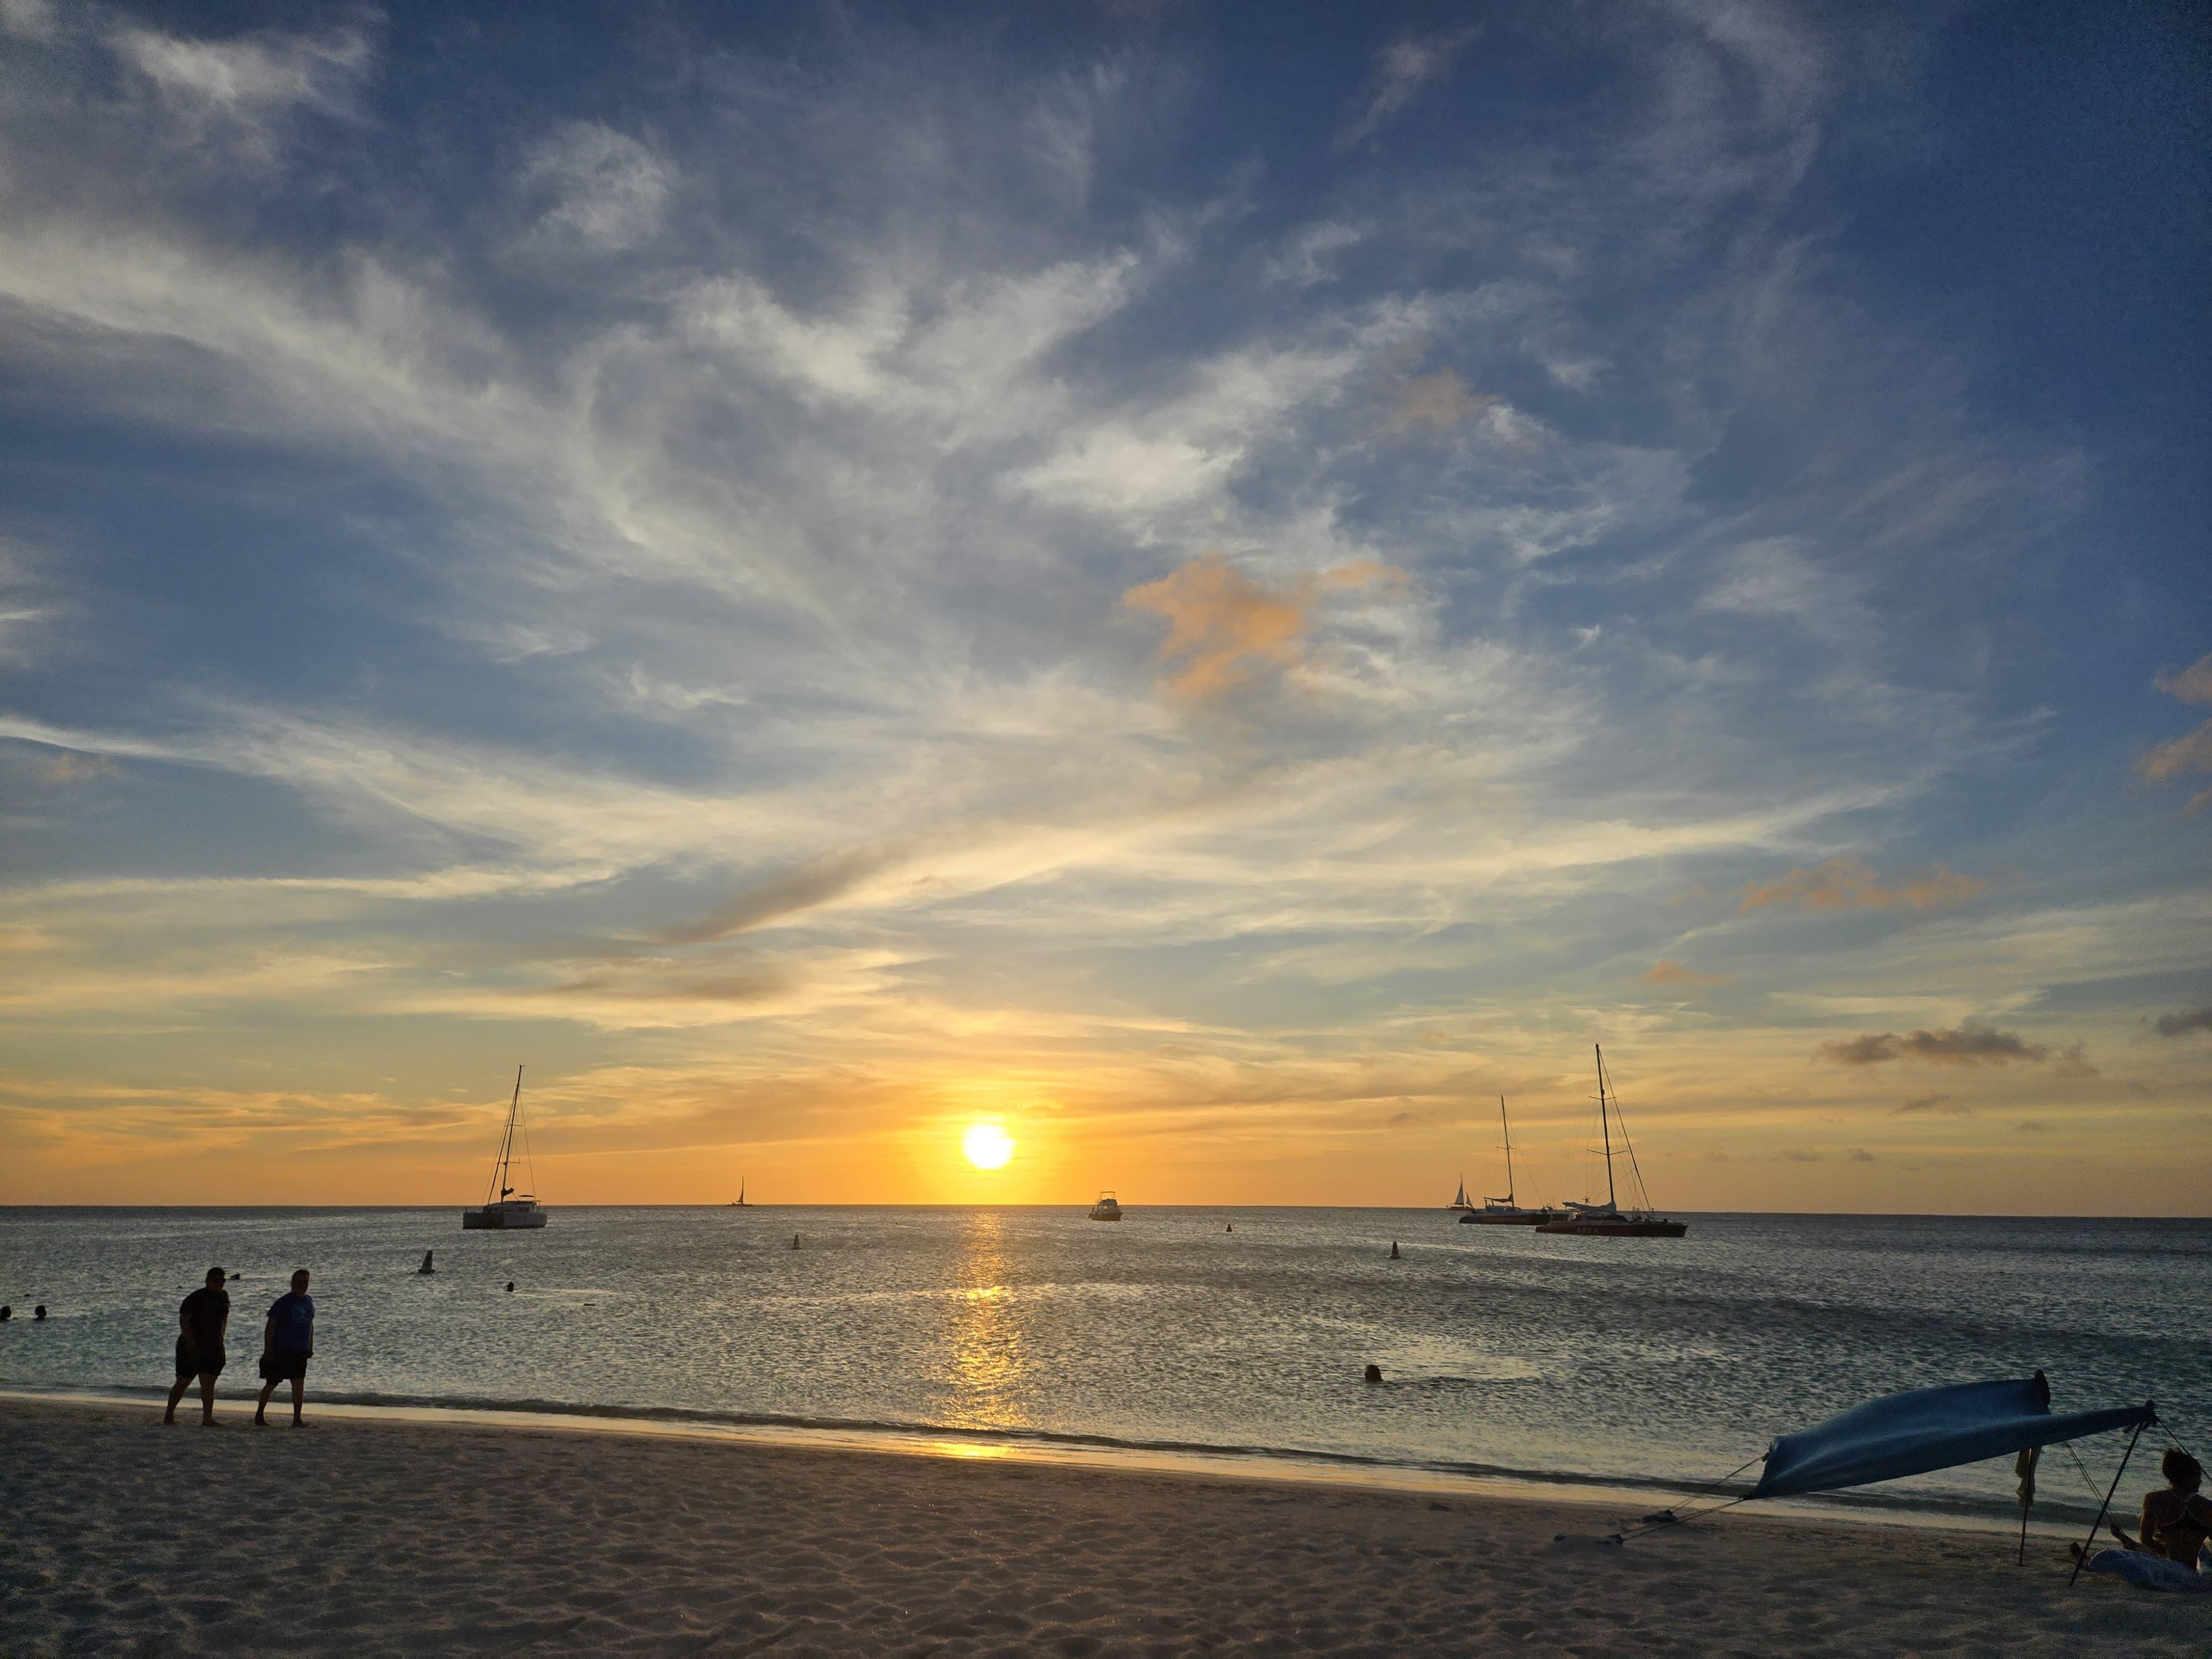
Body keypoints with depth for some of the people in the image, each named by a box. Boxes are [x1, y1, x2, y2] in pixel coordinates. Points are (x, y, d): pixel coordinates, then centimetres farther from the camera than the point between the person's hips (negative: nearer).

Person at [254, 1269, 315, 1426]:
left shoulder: (309, 1302, 10)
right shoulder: (283, 1303, -8)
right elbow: (270, 1326, -9)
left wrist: (310, 1347, 17)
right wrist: (267, 1350, -13)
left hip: (300, 1351, 4)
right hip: (280, 1351, -4)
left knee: (299, 1383, -4)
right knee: (271, 1384, 7)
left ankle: (297, 1418, -2)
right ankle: (259, 1415, 26)